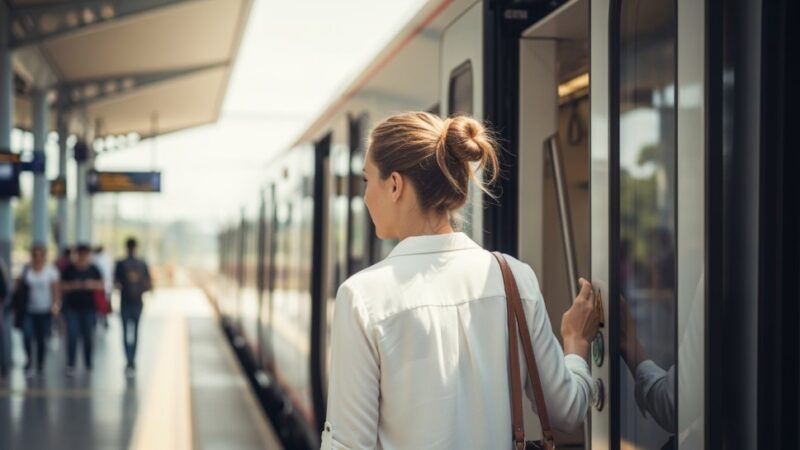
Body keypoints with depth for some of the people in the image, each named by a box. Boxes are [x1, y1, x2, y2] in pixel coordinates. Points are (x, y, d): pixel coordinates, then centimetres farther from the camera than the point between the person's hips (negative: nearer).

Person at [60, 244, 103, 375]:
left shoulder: (93, 269, 1)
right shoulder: (69, 269, -3)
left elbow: (101, 285, 7)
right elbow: (62, 286, 0)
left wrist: (93, 285, -13)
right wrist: (73, 286, -18)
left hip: (88, 307, 2)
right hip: (72, 307, -2)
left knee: (87, 336, 7)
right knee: (72, 336, -8)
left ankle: (88, 363, 24)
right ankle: (70, 365, -6)